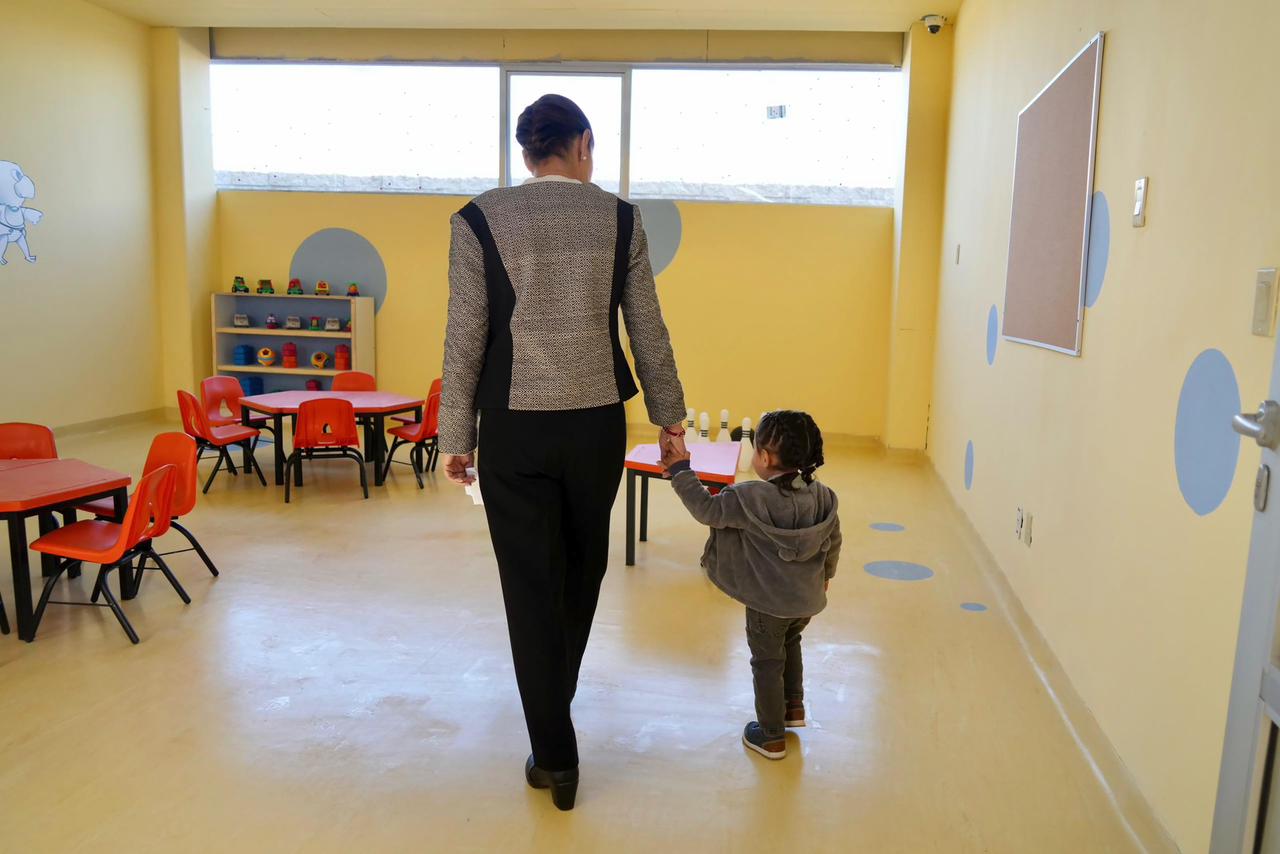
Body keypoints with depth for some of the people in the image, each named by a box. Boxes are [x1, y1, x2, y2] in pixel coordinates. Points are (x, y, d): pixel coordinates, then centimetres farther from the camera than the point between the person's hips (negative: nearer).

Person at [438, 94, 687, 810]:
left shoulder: (480, 220, -3)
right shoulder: (620, 217, 1)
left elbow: (465, 340, -5)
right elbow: (649, 330, 4)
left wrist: (458, 437, 4)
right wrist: (669, 416, 15)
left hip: (513, 428, -2)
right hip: (597, 422, 2)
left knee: (530, 583, 8)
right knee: (584, 568, 23)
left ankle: (556, 757, 16)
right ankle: (555, 698, 44)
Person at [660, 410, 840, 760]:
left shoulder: (752, 498, -25)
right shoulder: (822, 496, -6)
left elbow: (706, 508, -17)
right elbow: (833, 541, 7)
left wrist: (681, 469, -8)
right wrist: (826, 573, 25)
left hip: (769, 602, -6)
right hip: (808, 598, 6)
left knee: (768, 662, 12)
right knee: (790, 644, 32)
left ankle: (771, 736, 24)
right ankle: (793, 706, 44)